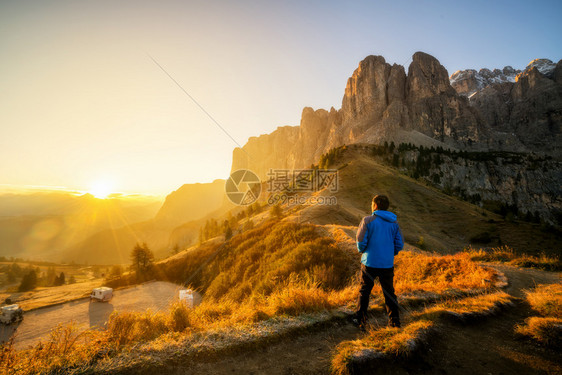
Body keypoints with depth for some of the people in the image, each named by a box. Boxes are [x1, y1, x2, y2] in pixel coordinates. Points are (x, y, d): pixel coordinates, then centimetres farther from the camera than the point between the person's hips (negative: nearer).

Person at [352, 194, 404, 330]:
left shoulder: (368, 220, -11)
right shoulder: (394, 223, 3)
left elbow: (361, 241, -14)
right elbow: (400, 244, 3)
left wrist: (362, 250, 7)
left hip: (370, 263, -3)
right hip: (387, 264, 4)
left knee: (364, 292, 11)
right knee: (389, 292, 18)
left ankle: (360, 320, 19)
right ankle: (394, 320, 25)